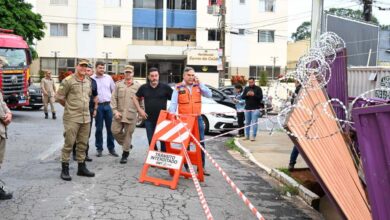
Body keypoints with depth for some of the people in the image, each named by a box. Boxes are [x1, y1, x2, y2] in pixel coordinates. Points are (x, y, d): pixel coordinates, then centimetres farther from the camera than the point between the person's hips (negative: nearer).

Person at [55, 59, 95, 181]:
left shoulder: (88, 81, 11)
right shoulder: (68, 81, -8)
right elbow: (59, 97, -4)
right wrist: (70, 106, 6)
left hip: (86, 117, 6)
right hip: (72, 118, -6)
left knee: (82, 143, 11)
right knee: (69, 143, -3)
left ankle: (81, 167, 21)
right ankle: (65, 169, 5)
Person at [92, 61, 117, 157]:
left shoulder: (108, 78, 8)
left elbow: (114, 90, 13)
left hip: (108, 105, 3)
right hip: (98, 106, -2)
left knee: (110, 128, 5)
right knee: (99, 128, 4)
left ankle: (111, 148, 14)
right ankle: (99, 149, 13)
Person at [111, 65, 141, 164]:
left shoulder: (137, 86, 4)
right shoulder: (118, 84, 7)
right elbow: (113, 99, 4)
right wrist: (115, 111, -6)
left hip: (131, 115, -2)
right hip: (119, 113, 2)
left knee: (128, 134, 2)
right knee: (115, 131, 0)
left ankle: (125, 154, 13)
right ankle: (127, 144, 26)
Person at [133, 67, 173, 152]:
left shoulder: (165, 87, -3)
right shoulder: (144, 88, 4)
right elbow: (136, 98, 16)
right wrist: (140, 110, 5)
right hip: (149, 119, 2)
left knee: (163, 141, 1)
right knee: (151, 141, 10)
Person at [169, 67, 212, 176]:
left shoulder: (198, 86, 6)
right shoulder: (178, 88, -2)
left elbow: (209, 95, -5)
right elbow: (173, 103, -4)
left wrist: (200, 84, -12)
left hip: (197, 118, 3)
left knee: (201, 143, 4)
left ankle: (201, 166, 14)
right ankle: (187, 166, 16)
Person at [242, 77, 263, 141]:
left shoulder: (258, 89, 2)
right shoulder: (246, 89, 14)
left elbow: (260, 97, -7)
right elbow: (242, 97, 6)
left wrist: (254, 95, -22)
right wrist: (247, 94, -14)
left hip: (255, 109, -4)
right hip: (247, 108, 4)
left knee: (254, 123, -8)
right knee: (247, 123, 10)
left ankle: (253, 136, -7)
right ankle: (247, 136, 17)